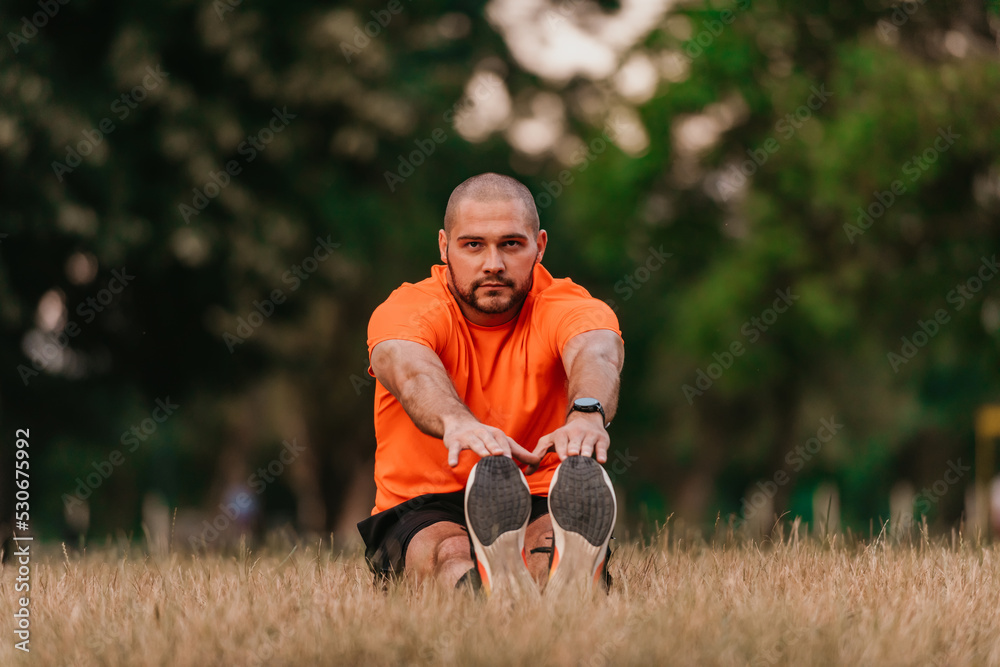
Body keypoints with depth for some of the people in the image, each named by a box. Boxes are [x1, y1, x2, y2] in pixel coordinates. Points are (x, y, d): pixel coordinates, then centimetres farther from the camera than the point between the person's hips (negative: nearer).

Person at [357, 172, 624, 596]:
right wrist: (457, 422, -57)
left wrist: (586, 415, -55)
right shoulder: (406, 309, -6)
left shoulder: (565, 306, -2)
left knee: (562, 536, -36)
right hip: (421, 514, -1)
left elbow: (595, 354, -27)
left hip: (541, 509, 1)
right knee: (448, 552, -37)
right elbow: (412, 369, -30)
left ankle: (567, 589, -71)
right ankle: (494, 590, -72)